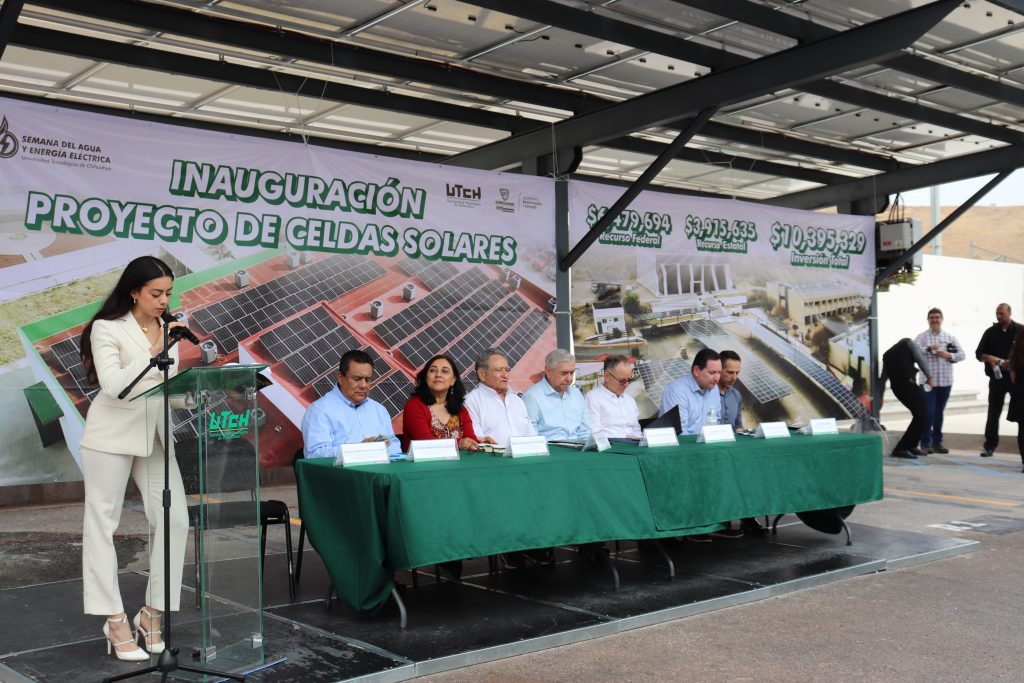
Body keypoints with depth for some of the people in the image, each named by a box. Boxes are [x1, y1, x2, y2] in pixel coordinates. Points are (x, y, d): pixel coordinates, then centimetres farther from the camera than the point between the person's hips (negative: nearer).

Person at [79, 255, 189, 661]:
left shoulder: (168, 329, 8)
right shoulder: (107, 328, -8)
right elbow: (113, 386, -19)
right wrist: (152, 353, -26)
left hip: (155, 435, 5)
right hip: (113, 435, -5)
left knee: (174, 520, -3)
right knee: (102, 523, 1)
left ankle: (152, 614, 8)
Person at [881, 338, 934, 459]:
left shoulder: (887, 354, 27)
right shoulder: (909, 343, 13)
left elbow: (883, 377, 24)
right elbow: (920, 358, -3)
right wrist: (929, 376, 0)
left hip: (896, 386, 7)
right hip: (908, 383, -7)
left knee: (920, 414, 19)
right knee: (920, 415, -1)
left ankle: (911, 446, 22)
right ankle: (901, 448, -6)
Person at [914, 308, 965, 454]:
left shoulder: (950, 337, 11)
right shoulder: (922, 337, 1)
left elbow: (962, 354, 9)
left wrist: (949, 355, -8)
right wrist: (929, 348, -25)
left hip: (945, 381, 3)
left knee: (939, 413, 10)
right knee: (928, 413, -6)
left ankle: (937, 442, 18)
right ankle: (925, 443, 3)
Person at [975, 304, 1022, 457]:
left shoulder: (1019, 331, 0)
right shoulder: (991, 332, 6)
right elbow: (979, 354, 6)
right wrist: (989, 358, -15)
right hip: (997, 377, 2)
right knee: (993, 412, 3)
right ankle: (990, 445, 9)